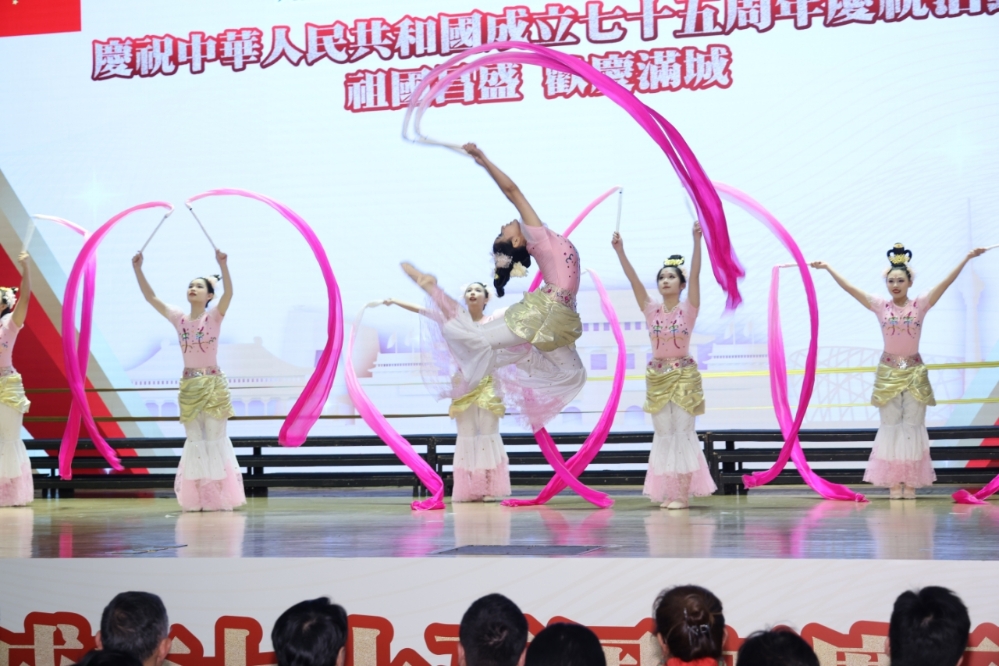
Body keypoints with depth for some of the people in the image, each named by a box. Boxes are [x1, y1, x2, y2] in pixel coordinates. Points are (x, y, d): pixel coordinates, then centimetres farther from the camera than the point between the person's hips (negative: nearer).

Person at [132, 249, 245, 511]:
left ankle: (220, 498, 5)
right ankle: (197, 498, 11)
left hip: (213, 383, -4)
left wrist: (223, 265, -37)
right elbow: (150, 297, 5)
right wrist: (138, 269, -6)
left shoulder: (214, 316, -4)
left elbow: (229, 293, -22)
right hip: (189, 385, 4)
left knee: (215, 440, -1)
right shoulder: (180, 319, 7)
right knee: (195, 441, 7)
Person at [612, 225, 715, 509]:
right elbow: (633, 279, -3)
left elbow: (695, 275, -14)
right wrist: (619, 250, -14)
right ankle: (669, 492, 11)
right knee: (663, 434, 6)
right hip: (657, 377, 4)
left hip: (684, 376, -4)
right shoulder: (651, 310, 4)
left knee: (682, 432, -3)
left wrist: (697, 240, -25)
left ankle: (684, 493, 0)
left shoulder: (688, 309, -3)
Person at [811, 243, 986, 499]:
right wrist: (827, 267, -8)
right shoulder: (880, 306, -1)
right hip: (888, 373, 0)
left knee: (913, 426, 2)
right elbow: (849, 287, -4)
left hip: (915, 373, 0)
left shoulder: (920, 305, -3)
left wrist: (967, 258, -18)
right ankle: (893, 482, 7)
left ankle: (910, 482, 7)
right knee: (890, 427, 3)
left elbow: (946, 282, -10)